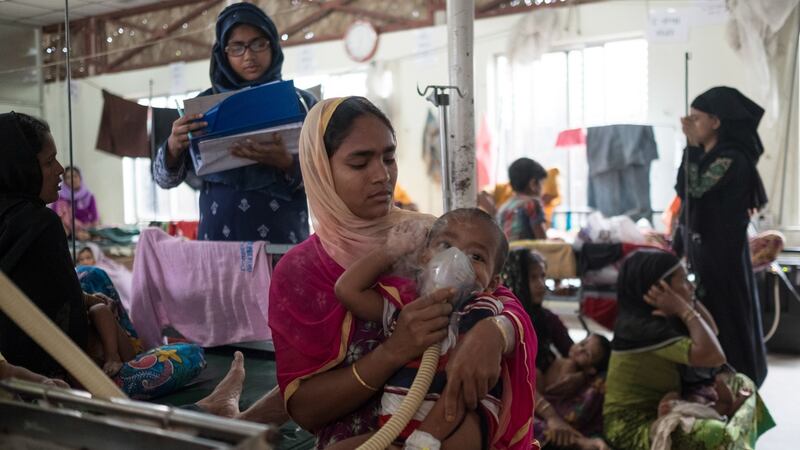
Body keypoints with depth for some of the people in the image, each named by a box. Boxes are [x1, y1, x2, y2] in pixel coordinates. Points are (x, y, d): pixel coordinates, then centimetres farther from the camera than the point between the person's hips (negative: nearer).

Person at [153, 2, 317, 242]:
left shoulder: (301, 102, 3)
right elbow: (164, 178, 5)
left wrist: (286, 163, -20)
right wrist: (173, 147, -16)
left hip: (283, 242, -1)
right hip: (218, 241, 1)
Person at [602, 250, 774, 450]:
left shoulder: (654, 318, 5)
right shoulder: (642, 327, -23)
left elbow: (711, 333, 11)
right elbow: (713, 356, -28)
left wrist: (691, 302, -1)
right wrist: (685, 310, -19)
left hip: (660, 408, 10)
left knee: (741, 383, 10)